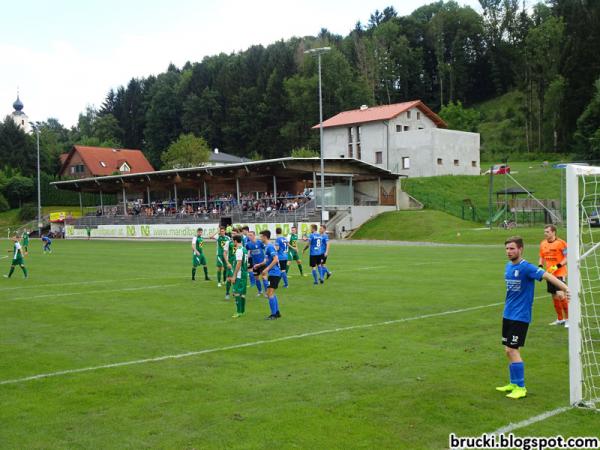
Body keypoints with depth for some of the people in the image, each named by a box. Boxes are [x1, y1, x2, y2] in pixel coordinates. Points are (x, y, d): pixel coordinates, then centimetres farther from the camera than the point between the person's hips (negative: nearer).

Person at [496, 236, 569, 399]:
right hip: (508, 314, 8)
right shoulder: (508, 266, 8)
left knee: (512, 350, -9)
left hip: (520, 316, -8)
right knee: (509, 351, 12)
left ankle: (520, 387, 2)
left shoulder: (526, 267, -16)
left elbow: (547, 275, -29)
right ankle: (514, 383, 26)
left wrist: (565, 288, -43)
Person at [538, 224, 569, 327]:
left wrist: (557, 266, -21)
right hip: (549, 274, 7)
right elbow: (542, 257, 20)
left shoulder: (561, 243, -11)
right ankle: (560, 319, 26)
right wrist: (540, 266, 1)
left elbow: (567, 257, -12)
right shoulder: (543, 244, 8)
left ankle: (567, 318, -6)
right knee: (554, 297, 12)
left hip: (560, 273, -7)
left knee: (560, 294, -20)